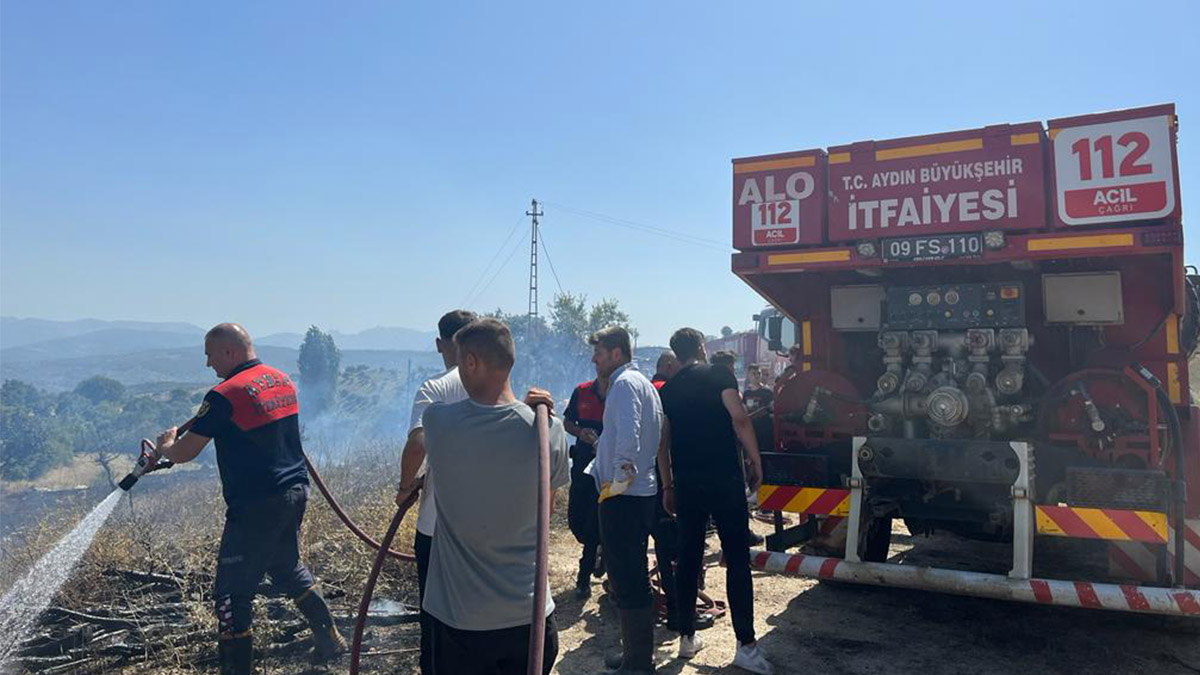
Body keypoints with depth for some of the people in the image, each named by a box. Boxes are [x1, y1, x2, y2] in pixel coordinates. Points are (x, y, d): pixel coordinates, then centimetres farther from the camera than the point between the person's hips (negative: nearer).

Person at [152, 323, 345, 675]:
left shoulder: (225, 395, -15)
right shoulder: (283, 381, 8)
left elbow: (183, 454, -9)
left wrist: (165, 446, 13)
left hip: (256, 506, -8)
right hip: (295, 491, 9)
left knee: (233, 593, 3)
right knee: (288, 568, 26)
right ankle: (330, 639, 34)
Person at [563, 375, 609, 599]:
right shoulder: (581, 392, 3)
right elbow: (567, 422, 11)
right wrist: (581, 433, -10)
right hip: (582, 461, 4)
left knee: (595, 521, -3)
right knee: (575, 518, 9)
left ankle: (584, 578, 10)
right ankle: (599, 552, 37)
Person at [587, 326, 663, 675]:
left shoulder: (624, 383, -12)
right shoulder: (643, 383, 18)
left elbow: (627, 436, -27)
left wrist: (620, 479, -18)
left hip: (623, 496, -11)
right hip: (642, 493, 11)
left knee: (626, 581, -4)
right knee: (633, 578, 18)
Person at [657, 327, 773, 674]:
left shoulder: (667, 390, 10)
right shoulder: (719, 375, -2)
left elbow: (662, 443, 10)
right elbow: (739, 419, -14)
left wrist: (667, 485, 17)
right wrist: (755, 462, -5)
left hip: (685, 483, 5)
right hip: (724, 479, -4)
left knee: (688, 558, 12)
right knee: (737, 559, 0)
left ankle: (687, 637, 19)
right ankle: (746, 645, -1)